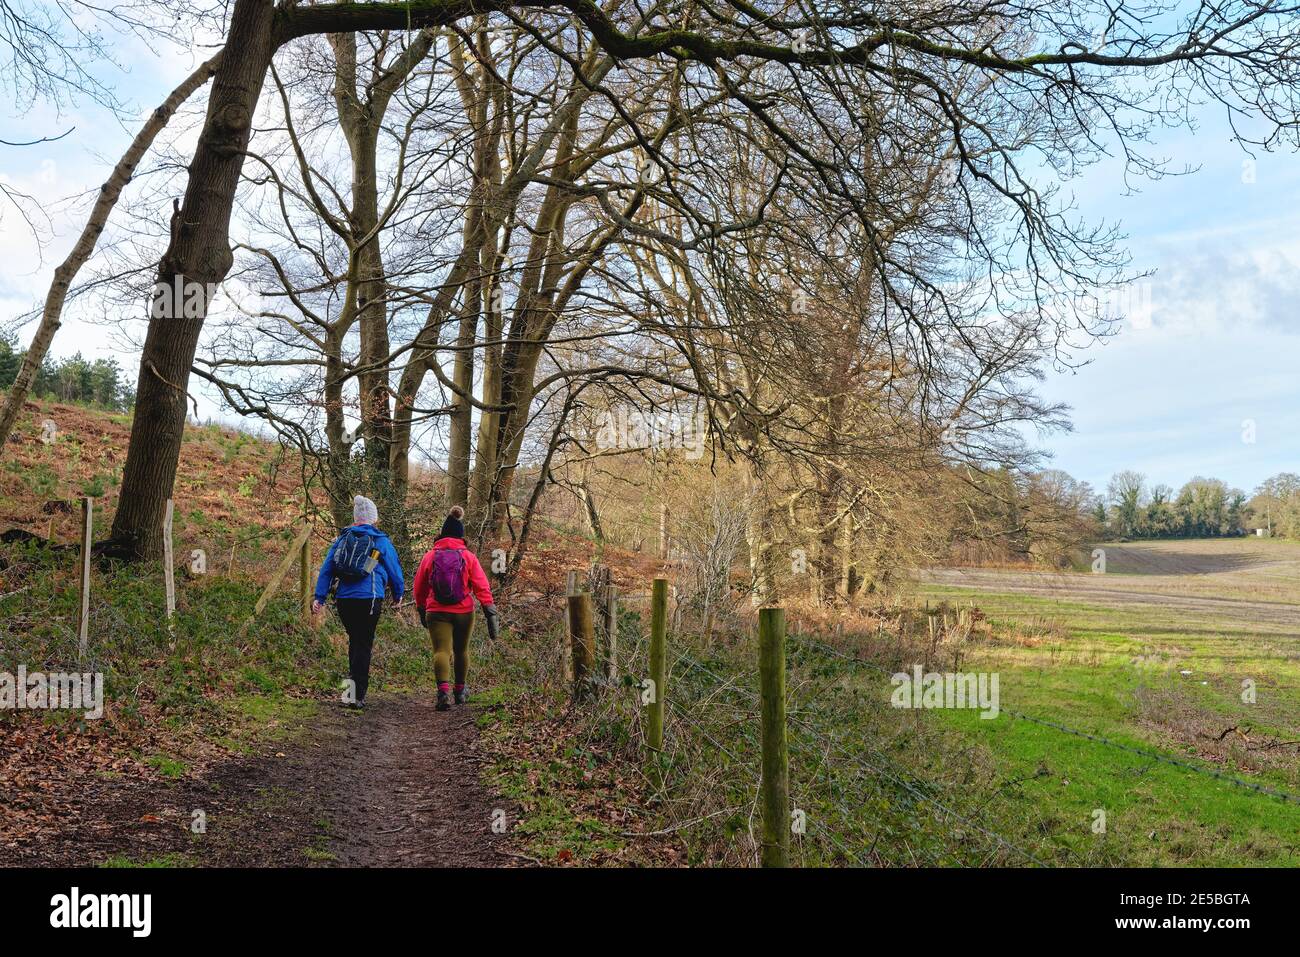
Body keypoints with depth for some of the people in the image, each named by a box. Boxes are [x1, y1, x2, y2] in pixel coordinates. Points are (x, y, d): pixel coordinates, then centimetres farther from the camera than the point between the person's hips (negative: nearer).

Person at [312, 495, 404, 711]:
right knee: (363, 645, 0)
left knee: (355, 642, 20)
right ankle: (357, 695, -5)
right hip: (369, 600, -4)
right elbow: (395, 570, 8)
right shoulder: (381, 541, 2)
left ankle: (354, 684, 22)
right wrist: (398, 594, 24)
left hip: (344, 601, 4)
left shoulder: (342, 539, 12)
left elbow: (326, 569, 7)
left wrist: (320, 597, 8)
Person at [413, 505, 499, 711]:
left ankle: (444, 690, -30)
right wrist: (490, 612, -9)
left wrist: (421, 610, 26)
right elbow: (481, 586, -9)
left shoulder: (430, 556, 1)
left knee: (441, 650, -7)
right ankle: (460, 690, 34)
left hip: (437, 612, -1)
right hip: (463, 612, 1)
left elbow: (419, 587, 10)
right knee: (461, 650, 19)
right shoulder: (469, 557, -2)